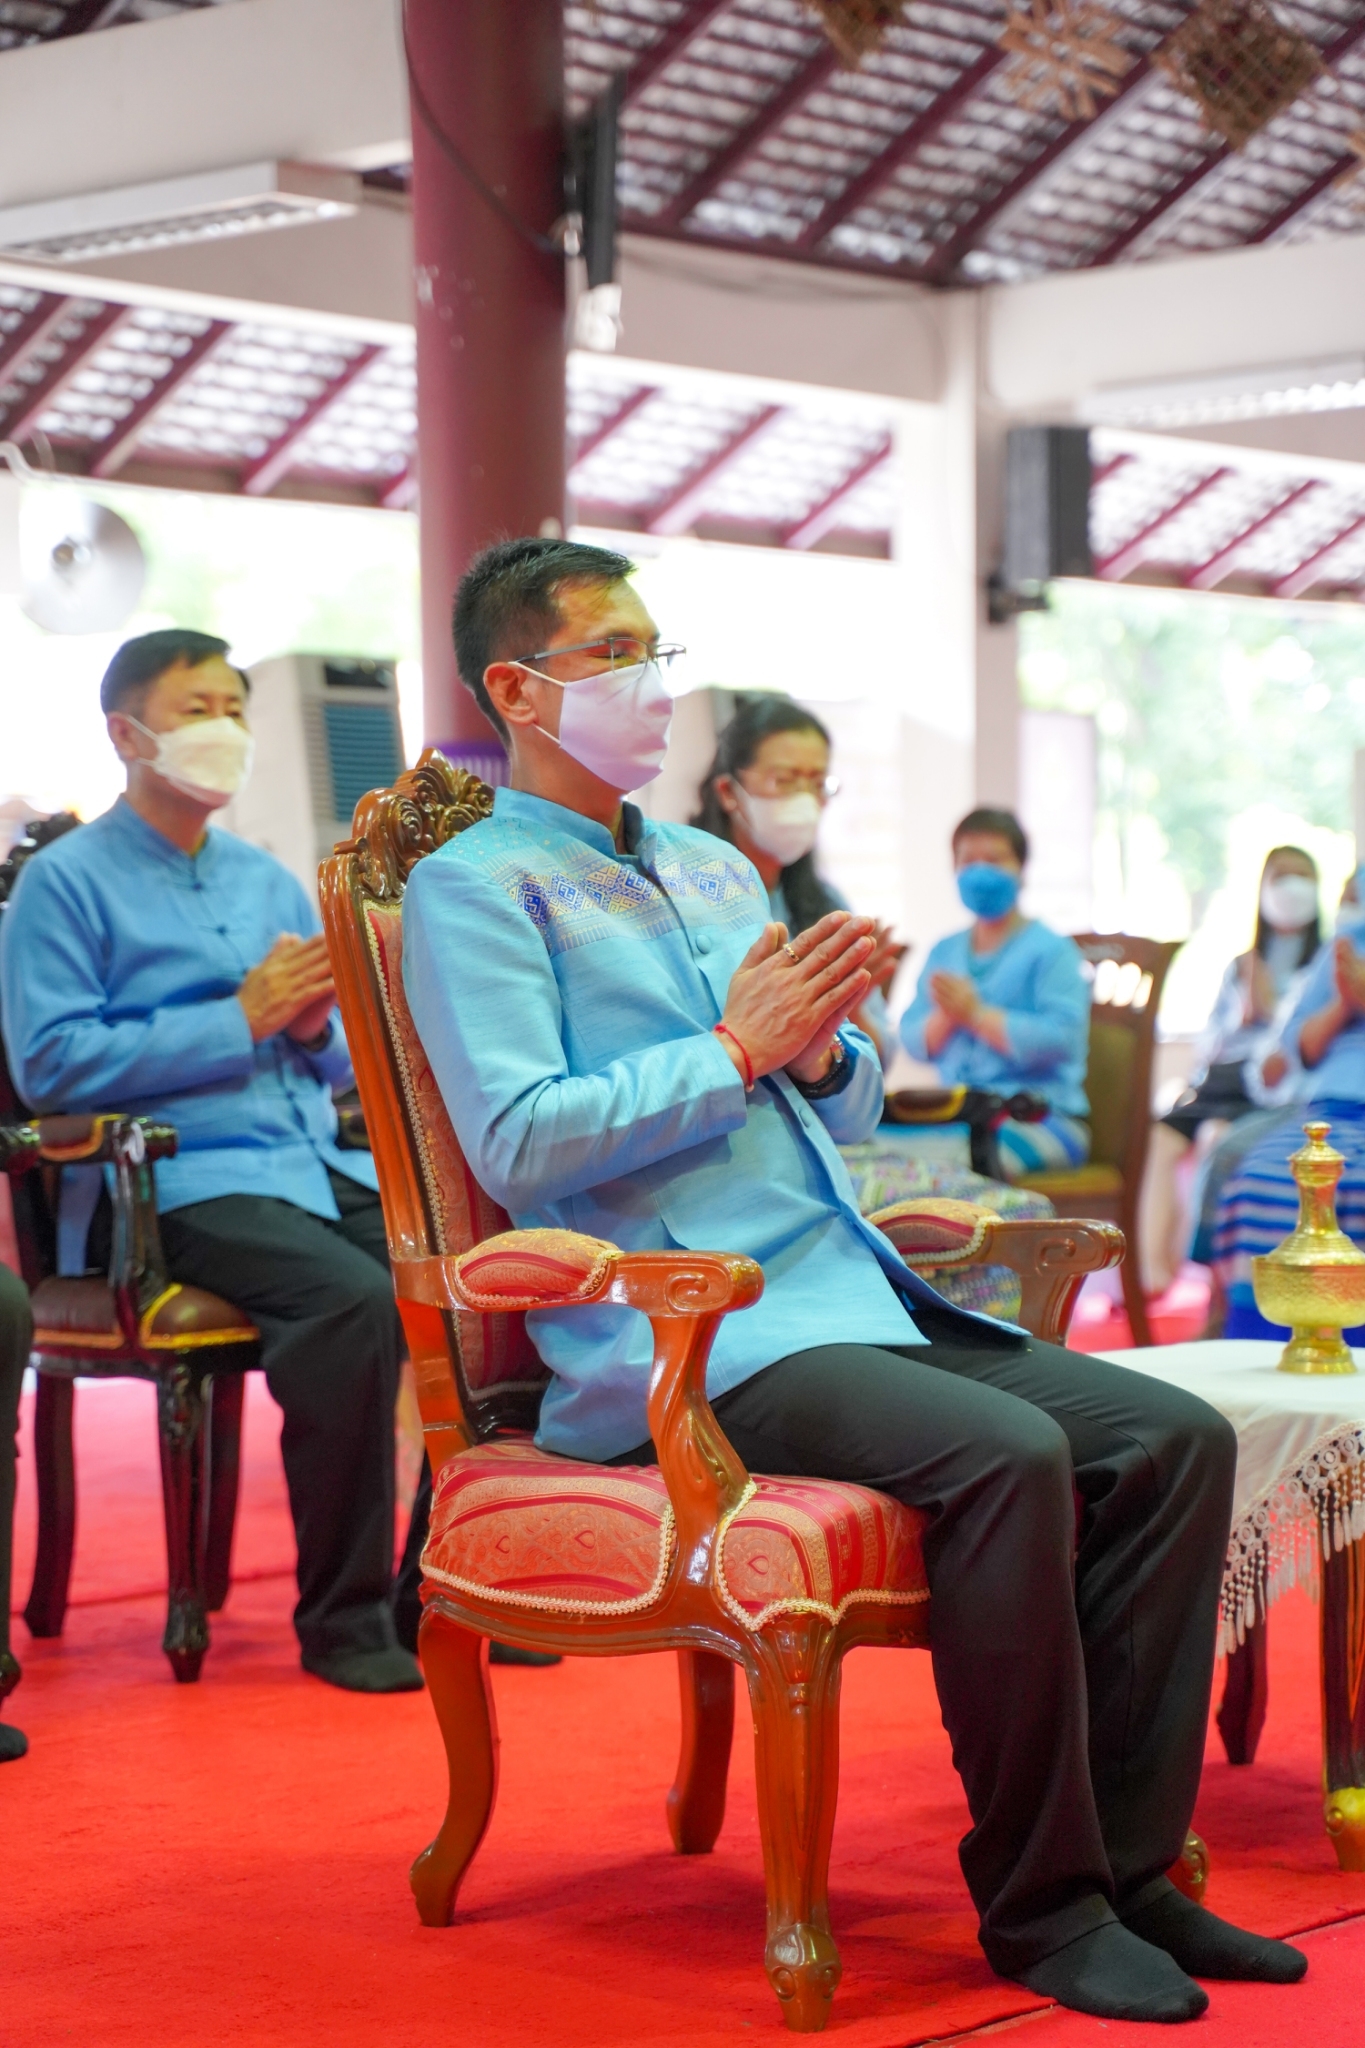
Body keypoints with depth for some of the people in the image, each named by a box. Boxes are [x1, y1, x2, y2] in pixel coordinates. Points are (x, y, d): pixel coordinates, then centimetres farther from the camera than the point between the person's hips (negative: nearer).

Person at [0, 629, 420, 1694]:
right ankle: (342, 1619, -18)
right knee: (352, 1298, -33)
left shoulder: (269, 879, 22)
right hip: (177, 1186, -6)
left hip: (321, 1166, 6)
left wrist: (315, 1023, -2)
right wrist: (242, 1018, -11)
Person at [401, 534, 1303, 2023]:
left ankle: (1127, 1861, -4)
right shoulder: (475, 887, -1)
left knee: (1176, 1436, -8)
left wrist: (822, 1049, 1)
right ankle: (1036, 1899, -18)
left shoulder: (716, 871, 23)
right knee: (1006, 1454, -30)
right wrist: (735, 1049, -11)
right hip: (684, 1343, -8)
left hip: (849, 1291, 8)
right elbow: (518, 1143, -14)